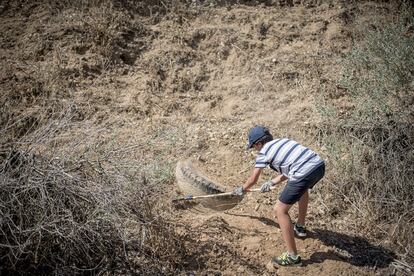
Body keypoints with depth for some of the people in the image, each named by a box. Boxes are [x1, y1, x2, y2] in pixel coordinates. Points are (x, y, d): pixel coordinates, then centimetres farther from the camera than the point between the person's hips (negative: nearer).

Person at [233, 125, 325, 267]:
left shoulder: (263, 152, 7)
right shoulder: (282, 141, 26)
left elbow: (253, 179, 16)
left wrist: (241, 189, 34)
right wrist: (271, 182, 36)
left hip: (305, 173, -8)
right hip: (320, 165, 9)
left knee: (280, 210, 4)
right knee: (302, 187, 40)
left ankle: (292, 257, 4)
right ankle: (300, 227, 54)